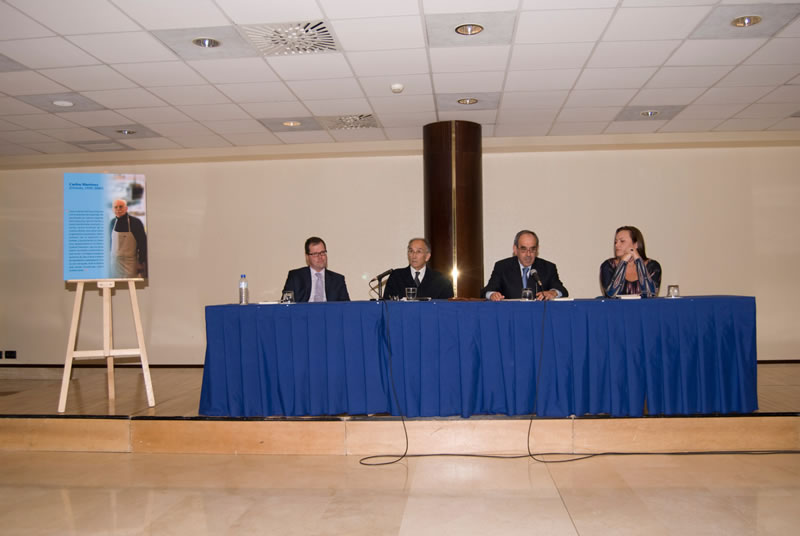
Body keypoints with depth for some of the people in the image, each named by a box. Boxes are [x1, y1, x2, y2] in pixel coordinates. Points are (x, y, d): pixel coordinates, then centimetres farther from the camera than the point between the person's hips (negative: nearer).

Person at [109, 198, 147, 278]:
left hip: (131, 264, -4)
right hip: (115, 262, 4)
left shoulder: (136, 222, -8)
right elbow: (110, 242, 17)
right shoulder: (112, 223, 5)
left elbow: (143, 244, -6)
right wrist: (108, 259, 13)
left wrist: (141, 262, -8)